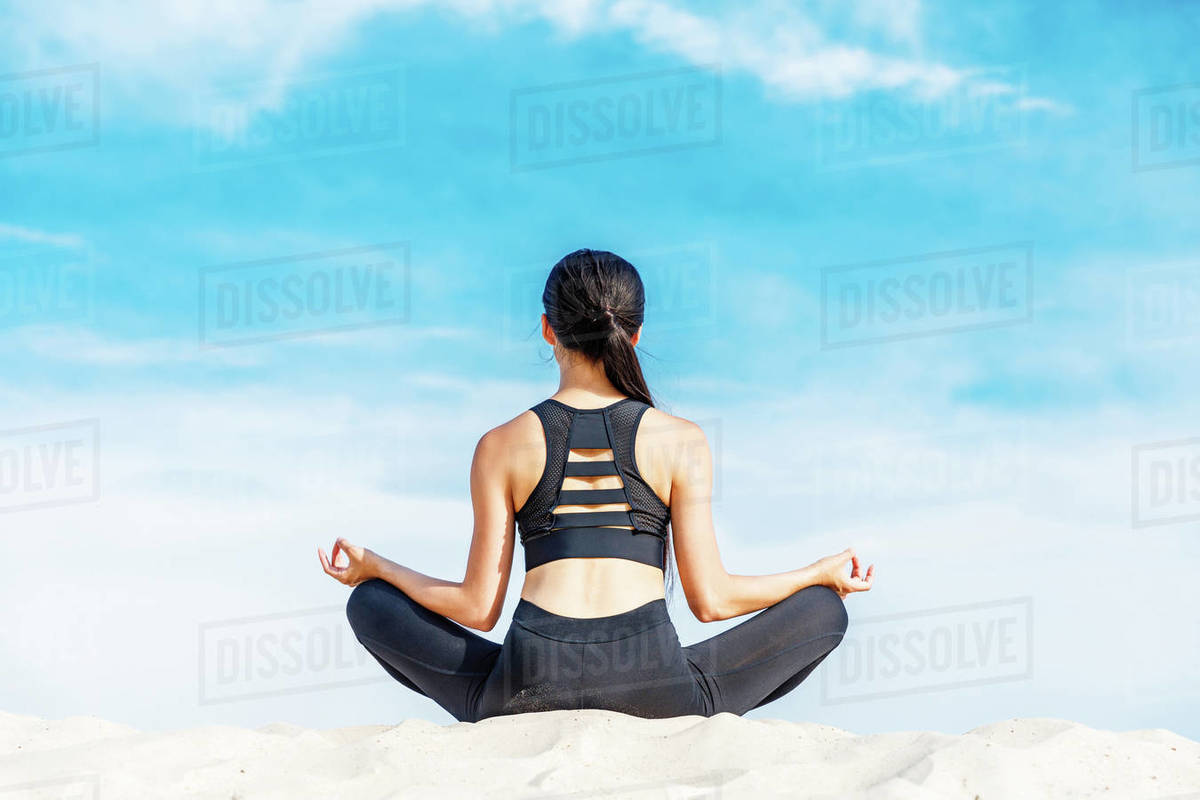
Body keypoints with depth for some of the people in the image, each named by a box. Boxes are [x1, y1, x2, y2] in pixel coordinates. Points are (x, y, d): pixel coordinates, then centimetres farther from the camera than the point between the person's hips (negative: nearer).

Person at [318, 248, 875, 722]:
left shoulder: (502, 448, 8)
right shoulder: (681, 442, 6)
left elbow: (478, 609, 8)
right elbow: (711, 600, 5)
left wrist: (372, 567, 25)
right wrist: (825, 573, 20)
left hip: (527, 694, 1)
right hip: (656, 694, -1)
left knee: (371, 602, 23)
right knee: (823, 610, 18)